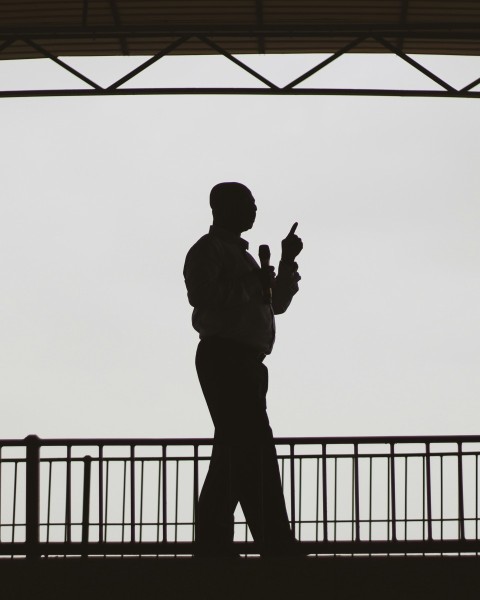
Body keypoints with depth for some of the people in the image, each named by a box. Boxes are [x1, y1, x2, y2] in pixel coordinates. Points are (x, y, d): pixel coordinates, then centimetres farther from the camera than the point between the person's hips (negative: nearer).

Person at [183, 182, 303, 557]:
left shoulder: (239, 253, 27)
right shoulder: (209, 249, -1)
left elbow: (275, 304, 31)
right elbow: (201, 294, -18)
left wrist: (288, 262, 20)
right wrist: (253, 286, -12)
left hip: (245, 362, 10)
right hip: (224, 355, -10)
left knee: (235, 455, 6)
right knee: (254, 450, -15)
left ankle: (213, 546, 6)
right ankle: (278, 547, -20)